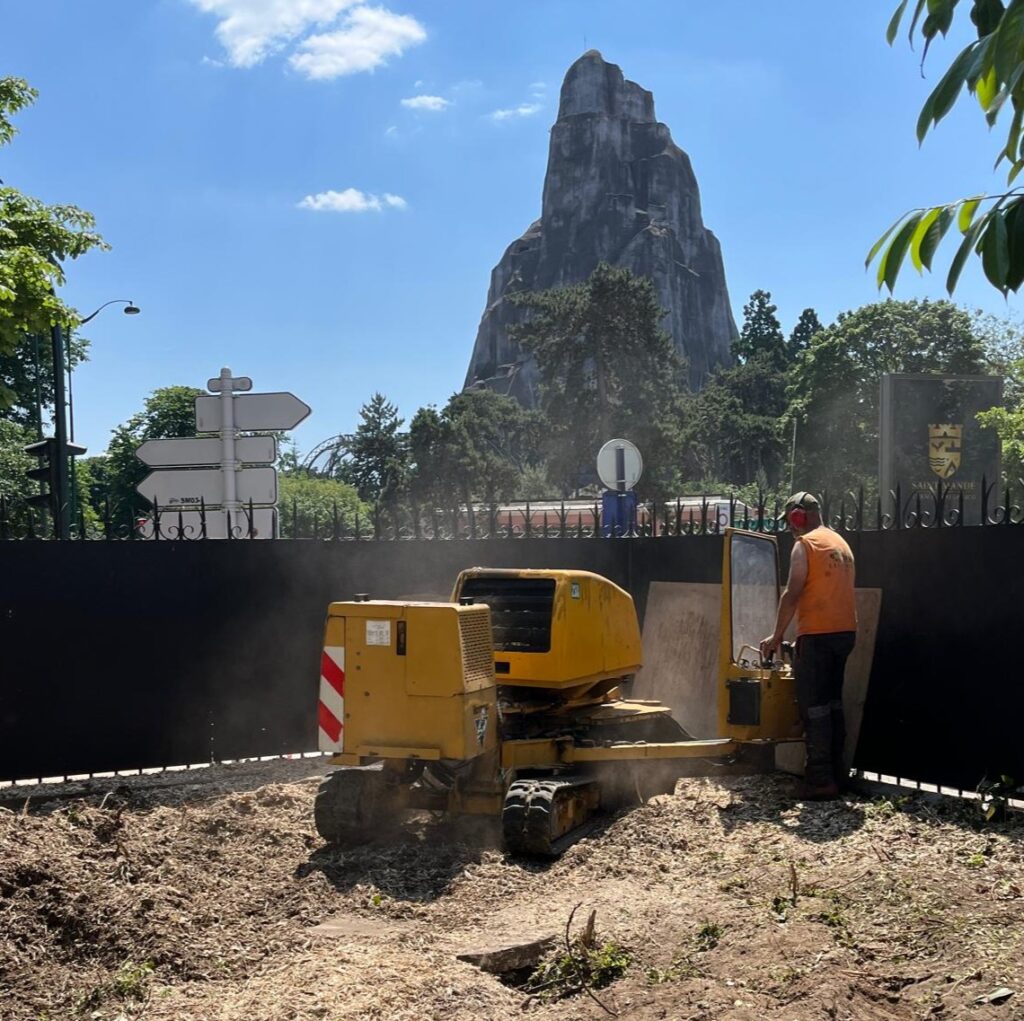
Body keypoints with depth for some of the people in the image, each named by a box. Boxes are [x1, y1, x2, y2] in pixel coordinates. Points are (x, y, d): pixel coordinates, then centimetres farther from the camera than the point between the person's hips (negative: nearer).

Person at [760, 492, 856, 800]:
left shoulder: (805, 544, -7)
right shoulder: (841, 543, 17)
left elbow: (792, 594, -12)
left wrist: (776, 636, -5)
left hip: (818, 634, -8)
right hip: (845, 632, 8)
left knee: (814, 706, -6)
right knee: (832, 702, 15)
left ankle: (820, 779, -9)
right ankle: (836, 772, 18)